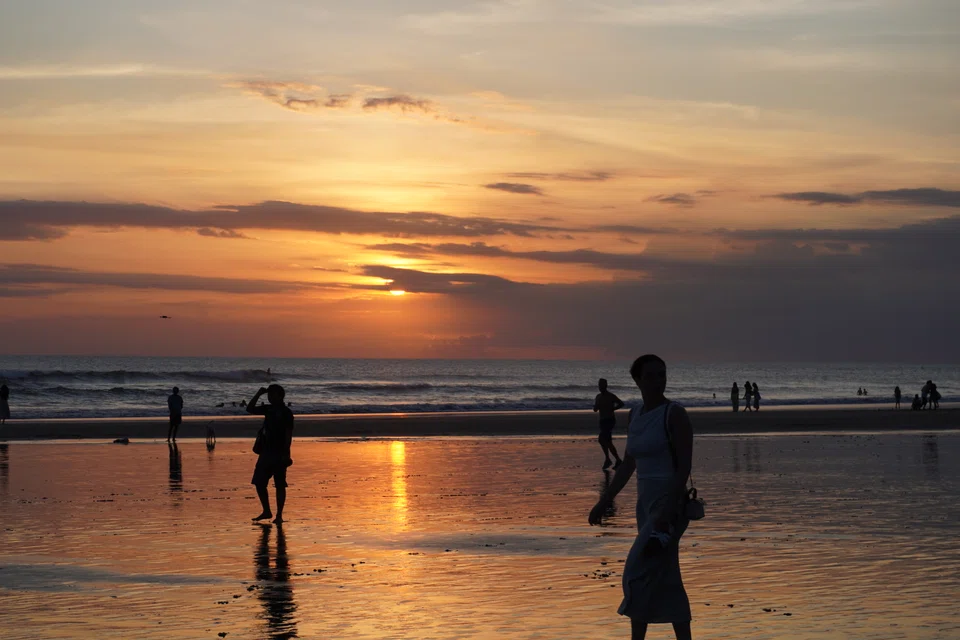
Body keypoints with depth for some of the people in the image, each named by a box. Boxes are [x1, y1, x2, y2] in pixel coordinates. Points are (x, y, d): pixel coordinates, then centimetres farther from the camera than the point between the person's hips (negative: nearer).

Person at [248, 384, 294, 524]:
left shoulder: (286, 413, -8)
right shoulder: (268, 409, 12)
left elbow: (289, 435, -12)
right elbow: (250, 409, 17)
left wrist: (286, 454, -18)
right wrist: (258, 394, 5)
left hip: (279, 453, -8)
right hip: (266, 451, 8)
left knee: (279, 485, -3)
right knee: (259, 482, 7)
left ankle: (279, 515, 2)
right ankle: (266, 512, 19)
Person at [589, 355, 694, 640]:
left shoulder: (675, 414, -11)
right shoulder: (636, 415, 11)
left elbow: (685, 466, -18)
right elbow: (628, 465, 19)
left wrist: (669, 510, -27)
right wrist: (604, 503, 17)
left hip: (671, 506, -8)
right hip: (647, 505, 8)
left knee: (637, 574, -14)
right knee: (666, 582, 11)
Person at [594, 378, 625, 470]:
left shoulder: (611, 396, -8)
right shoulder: (599, 397, 12)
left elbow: (621, 404, -5)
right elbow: (595, 409, 17)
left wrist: (611, 409, -11)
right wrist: (596, 406, -5)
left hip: (610, 420, -8)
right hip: (603, 421, 8)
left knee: (601, 439, -19)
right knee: (608, 442, 10)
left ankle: (607, 459, -14)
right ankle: (618, 461, 19)